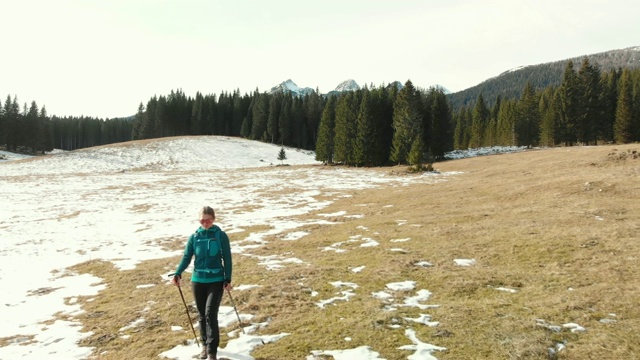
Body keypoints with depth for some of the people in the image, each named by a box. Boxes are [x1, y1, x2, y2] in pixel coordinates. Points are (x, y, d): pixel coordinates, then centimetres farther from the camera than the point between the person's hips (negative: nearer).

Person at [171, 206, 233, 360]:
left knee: (210, 314, -11)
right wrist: (178, 274, -13)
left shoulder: (221, 236, -6)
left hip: (216, 281, -3)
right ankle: (205, 345, 31)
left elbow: (227, 258, -3)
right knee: (202, 315, 13)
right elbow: (186, 257, 1)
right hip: (198, 280, 3)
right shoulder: (194, 236, 0)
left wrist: (228, 279, -7)